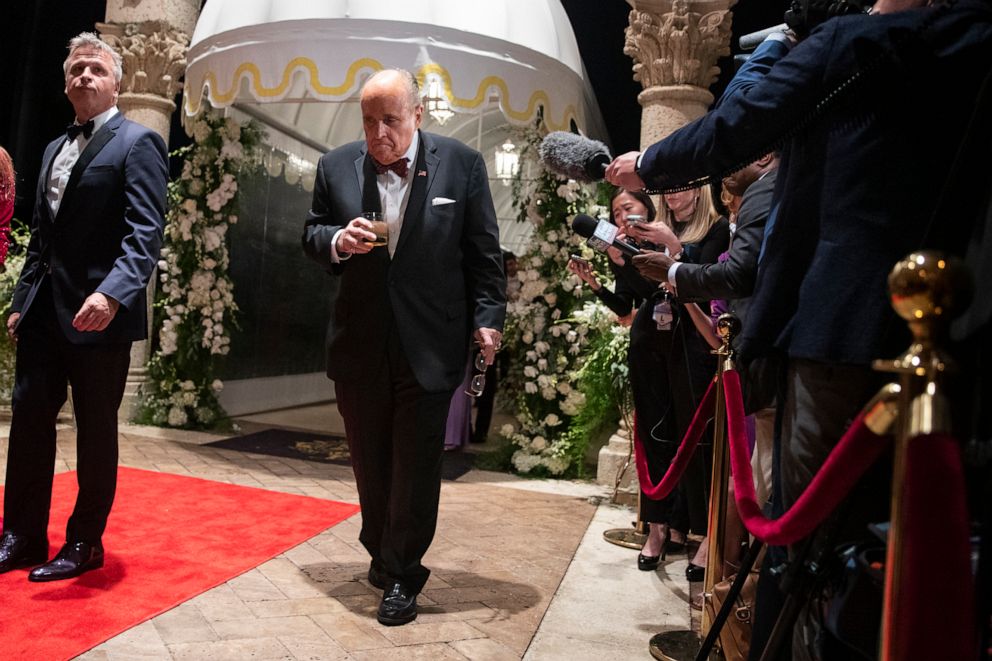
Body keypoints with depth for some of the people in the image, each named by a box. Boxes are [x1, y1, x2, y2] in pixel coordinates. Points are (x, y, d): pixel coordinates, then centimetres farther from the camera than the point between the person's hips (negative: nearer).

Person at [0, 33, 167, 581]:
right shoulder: (55, 148, 19)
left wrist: (112, 293, -31)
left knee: (95, 430, 4)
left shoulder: (138, 143, -5)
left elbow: (145, 231, -17)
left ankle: (85, 544, 18)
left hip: (99, 312, -7)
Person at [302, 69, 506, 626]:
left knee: (416, 465, 5)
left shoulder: (462, 165, -4)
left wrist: (488, 317, -6)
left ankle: (401, 574, 22)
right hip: (359, 344, 3)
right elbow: (311, 235, 11)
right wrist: (337, 241, -11)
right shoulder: (337, 167, 3)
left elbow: (484, 251, -1)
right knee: (370, 461, 16)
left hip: (431, 345, -3)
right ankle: (383, 553, 37)